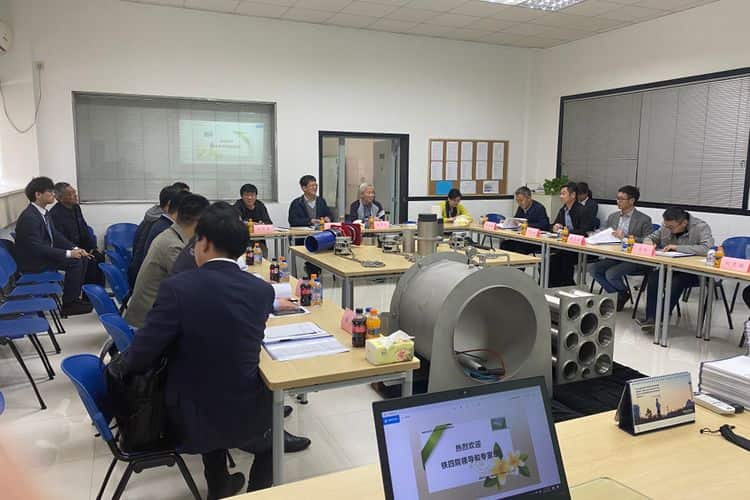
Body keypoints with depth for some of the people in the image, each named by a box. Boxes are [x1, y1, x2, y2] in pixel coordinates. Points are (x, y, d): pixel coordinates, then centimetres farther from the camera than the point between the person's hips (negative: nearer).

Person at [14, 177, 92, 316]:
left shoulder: (44, 212, 5)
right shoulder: (29, 217, -24)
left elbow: (55, 235, 10)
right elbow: (37, 248, -28)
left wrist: (75, 248, -5)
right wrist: (68, 253, -25)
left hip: (44, 253, 9)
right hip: (33, 262, -9)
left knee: (82, 258, -1)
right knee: (74, 262, -21)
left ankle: (75, 297, 6)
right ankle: (68, 304, -11)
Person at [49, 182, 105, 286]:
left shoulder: (76, 207, 4)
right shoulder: (55, 214, -19)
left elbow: (84, 229, 14)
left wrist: (93, 247, 4)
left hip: (80, 245, 7)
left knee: (99, 257, -13)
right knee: (90, 262, -23)